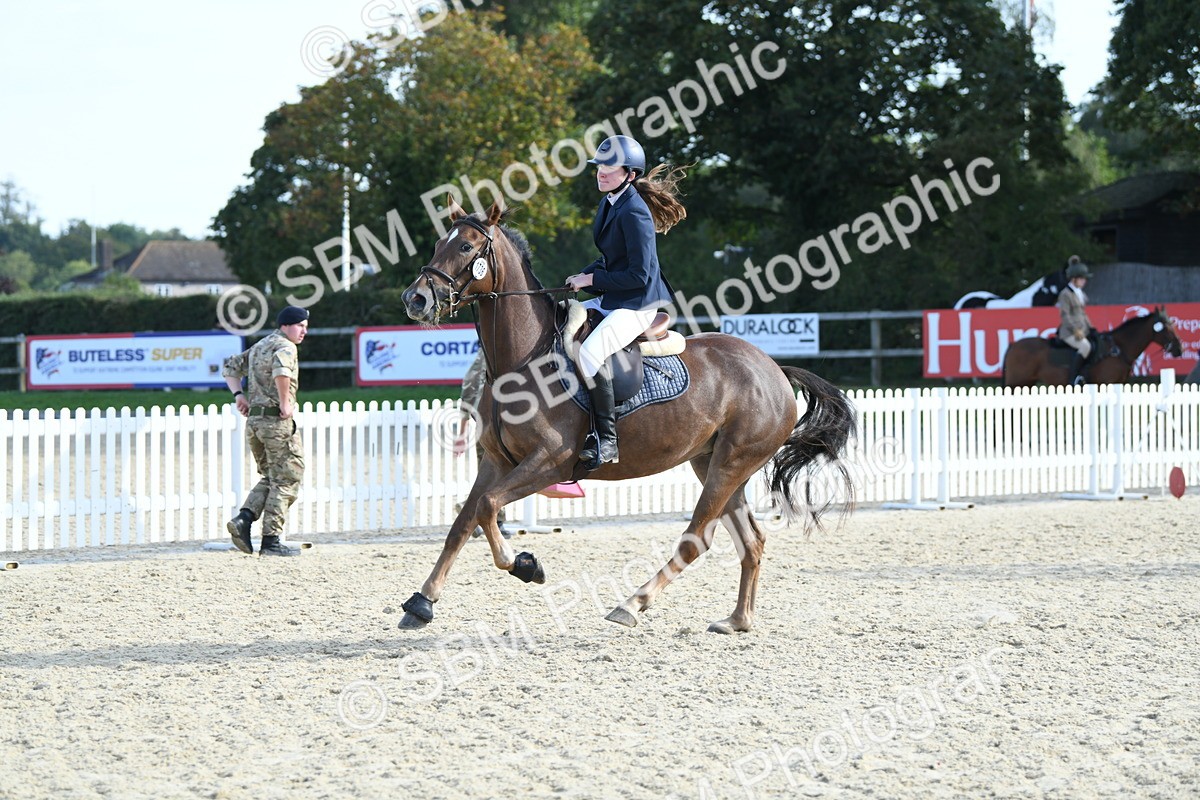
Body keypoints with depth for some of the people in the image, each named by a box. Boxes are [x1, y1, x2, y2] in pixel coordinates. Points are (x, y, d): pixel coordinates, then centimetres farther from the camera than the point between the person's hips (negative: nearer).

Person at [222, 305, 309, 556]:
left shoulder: (258, 347, 20)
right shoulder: (285, 346, -8)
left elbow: (231, 366, 28)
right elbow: (281, 369, -30)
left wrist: (238, 394, 16)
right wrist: (285, 403, -21)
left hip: (253, 420, 8)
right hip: (278, 421, -8)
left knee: (270, 477, 18)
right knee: (286, 480, -1)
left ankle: (244, 519, -1)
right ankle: (271, 540, -4)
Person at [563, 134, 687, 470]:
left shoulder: (633, 212, -19)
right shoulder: (610, 203, 11)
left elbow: (639, 274, -21)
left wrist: (592, 279, -14)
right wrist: (583, 275, 5)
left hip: (639, 304, -11)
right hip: (611, 299, 11)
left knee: (590, 352, -31)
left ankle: (607, 440, -25)